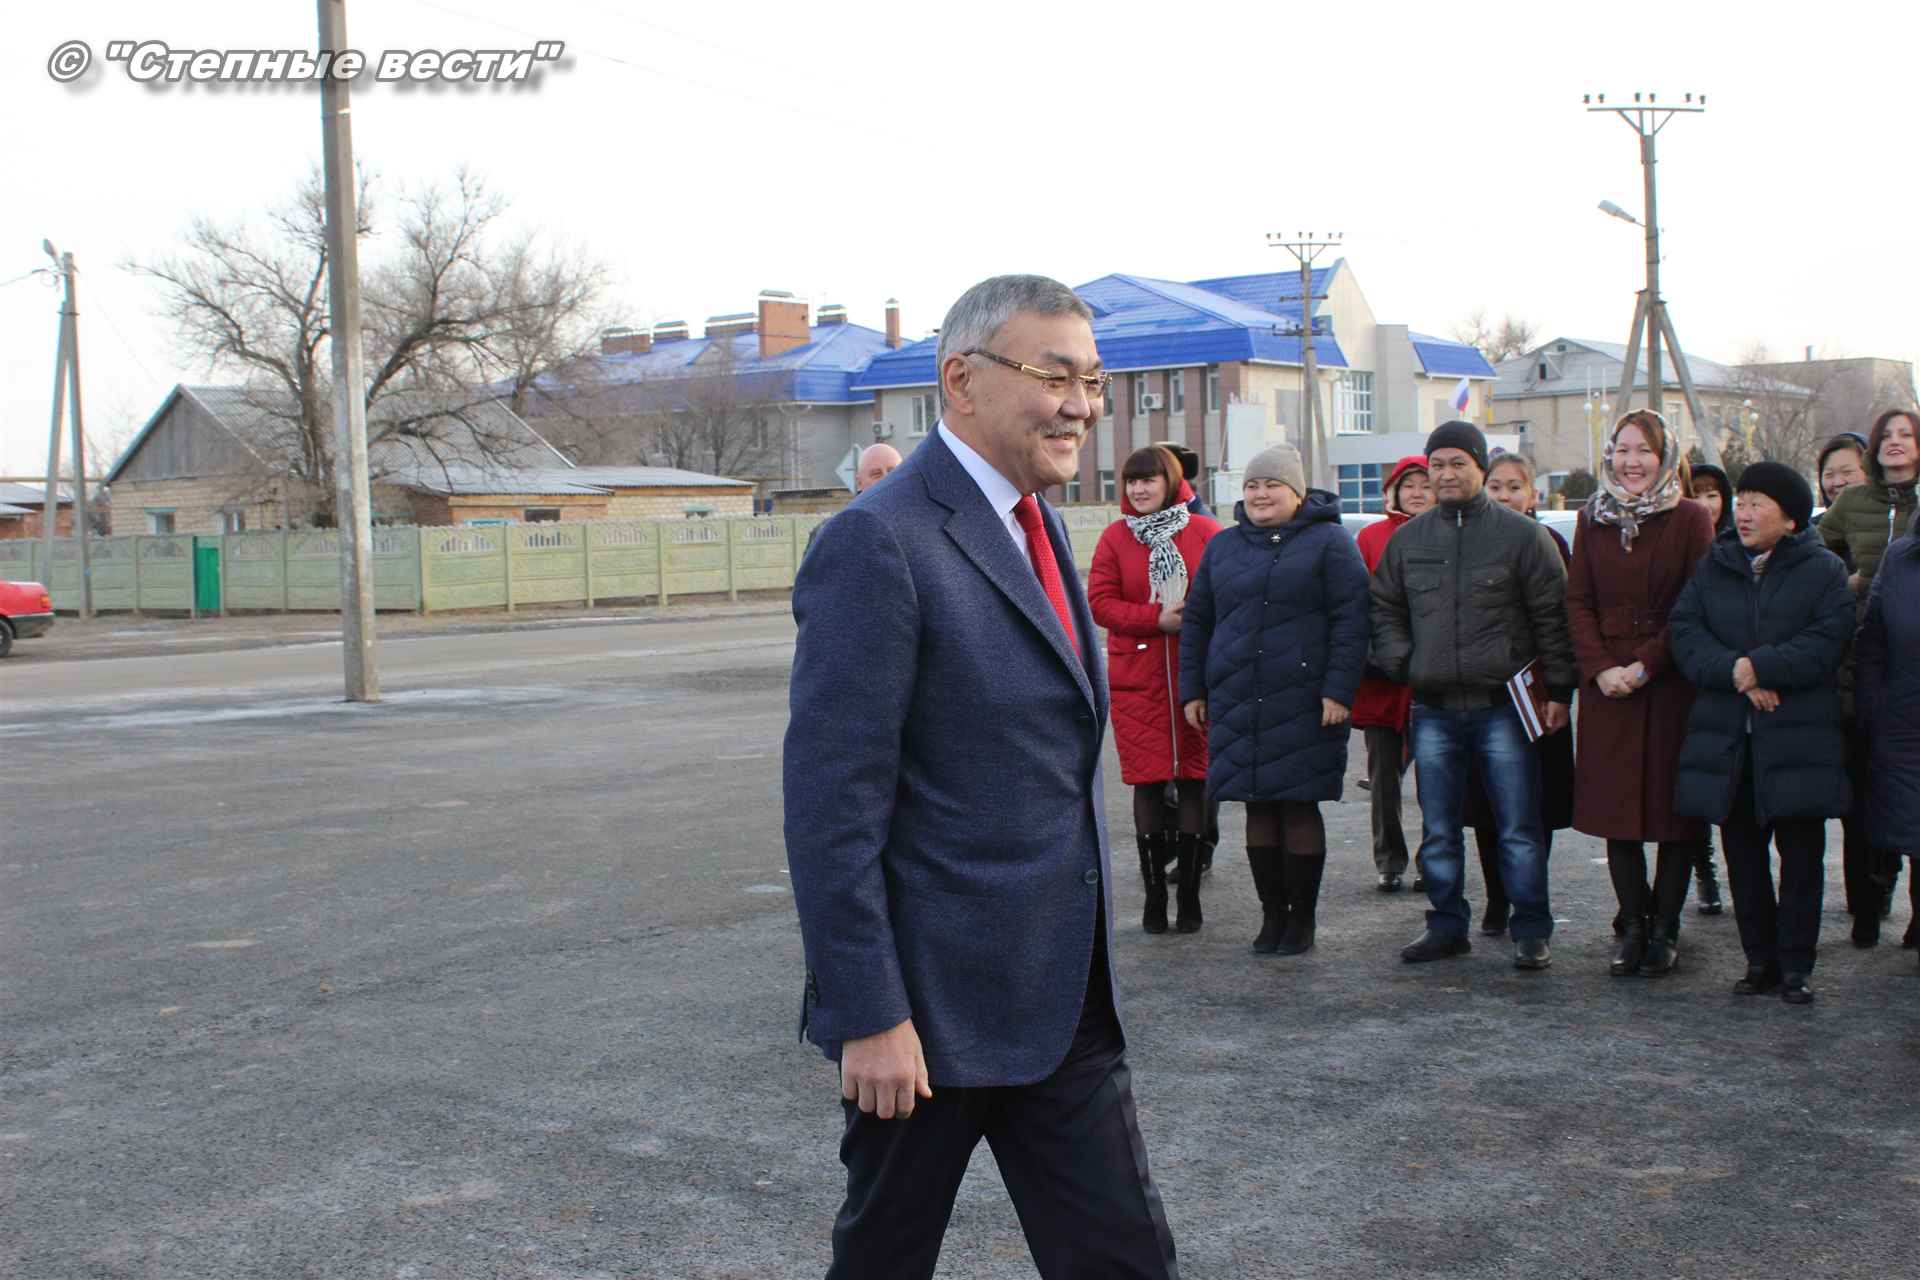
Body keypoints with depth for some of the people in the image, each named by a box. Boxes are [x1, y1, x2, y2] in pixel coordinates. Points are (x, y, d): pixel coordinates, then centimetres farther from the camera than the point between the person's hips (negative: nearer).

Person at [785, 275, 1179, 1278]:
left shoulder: (1035, 521, 11)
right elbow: (831, 802, -20)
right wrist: (869, 1015, -21)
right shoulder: (879, 543, -17)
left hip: (1064, 998, 8)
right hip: (937, 1003, -8)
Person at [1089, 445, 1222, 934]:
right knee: (1147, 782, 2)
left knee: (1193, 779, 2)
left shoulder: (1204, 532, 2)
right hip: (1136, 678, 1)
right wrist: (1158, 618, -12)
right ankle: (1154, 896, 12)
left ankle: (1190, 893, 13)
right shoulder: (1115, 537, 5)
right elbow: (1100, 602, -1)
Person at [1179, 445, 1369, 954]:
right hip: (1237, 703, 4)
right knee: (1259, 808, 6)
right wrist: (1193, 689, 11)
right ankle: (1272, 915, 15)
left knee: (1300, 807, 0)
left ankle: (1301, 919, 10)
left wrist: (1338, 689, -13)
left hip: (1303, 703, -4)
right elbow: (1196, 621, 18)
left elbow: (1350, 621, -6)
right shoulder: (1223, 547, 15)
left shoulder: (1329, 543, 1)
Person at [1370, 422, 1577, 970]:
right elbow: (1385, 609, 19)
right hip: (1433, 710, 4)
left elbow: (1552, 616, 0)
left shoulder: (1522, 535, 0)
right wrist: (1400, 663, 3)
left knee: (1518, 830, 0)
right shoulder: (1407, 540, 11)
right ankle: (1447, 925, 21)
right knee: (1438, 832, 10)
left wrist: (1558, 690, -3)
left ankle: (1531, 933, 10)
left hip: (1504, 706, -4)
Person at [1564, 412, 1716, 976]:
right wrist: (1600, 668, -7)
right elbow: (1578, 602, 7)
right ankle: (1632, 926, 14)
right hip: (1609, 688, 3)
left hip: (1672, 685, -3)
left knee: (1674, 806, 1)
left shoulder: (1690, 519, -1)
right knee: (1616, 808, 4)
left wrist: (1646, 664, -12)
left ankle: (1664, 929, 12)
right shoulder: (1592, 520, 9)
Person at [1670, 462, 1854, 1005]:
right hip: (1727, 739, 3)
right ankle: (1760, 959, 19)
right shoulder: (1713, 567, 10)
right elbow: (1684, 632, -2)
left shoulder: (1823, 569, 1)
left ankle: (1796, 965, 12)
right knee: (1743, 854, 8)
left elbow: (1826, 644, -12)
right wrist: (1735, 674, -17)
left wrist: (1756, 666, -17)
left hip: (1798, 739, -3)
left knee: (1801, 856, 2)